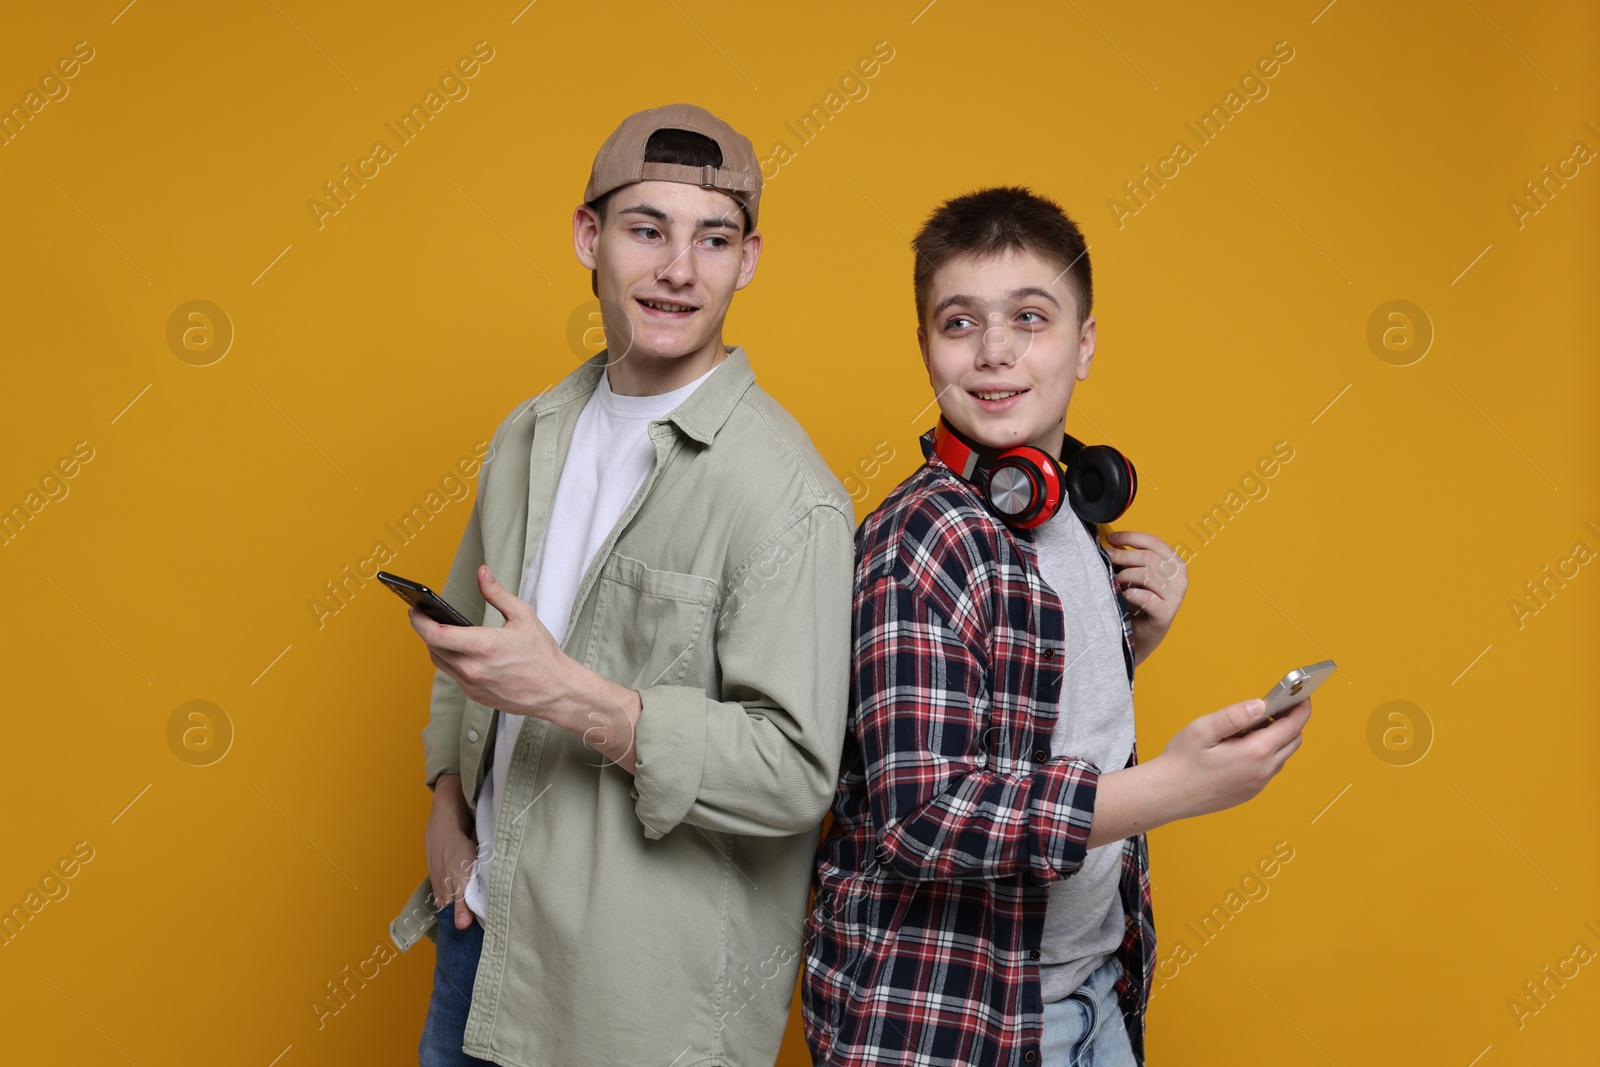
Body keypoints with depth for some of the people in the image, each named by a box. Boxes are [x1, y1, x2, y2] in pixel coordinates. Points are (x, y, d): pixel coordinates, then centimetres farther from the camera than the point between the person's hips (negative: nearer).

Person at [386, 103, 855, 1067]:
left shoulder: (786, 496, -18)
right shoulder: (533, 434, 6)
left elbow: (796, 772, -22)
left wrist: (572, 696, -28)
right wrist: (450, 807, 7)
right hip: (482, 919, 6)